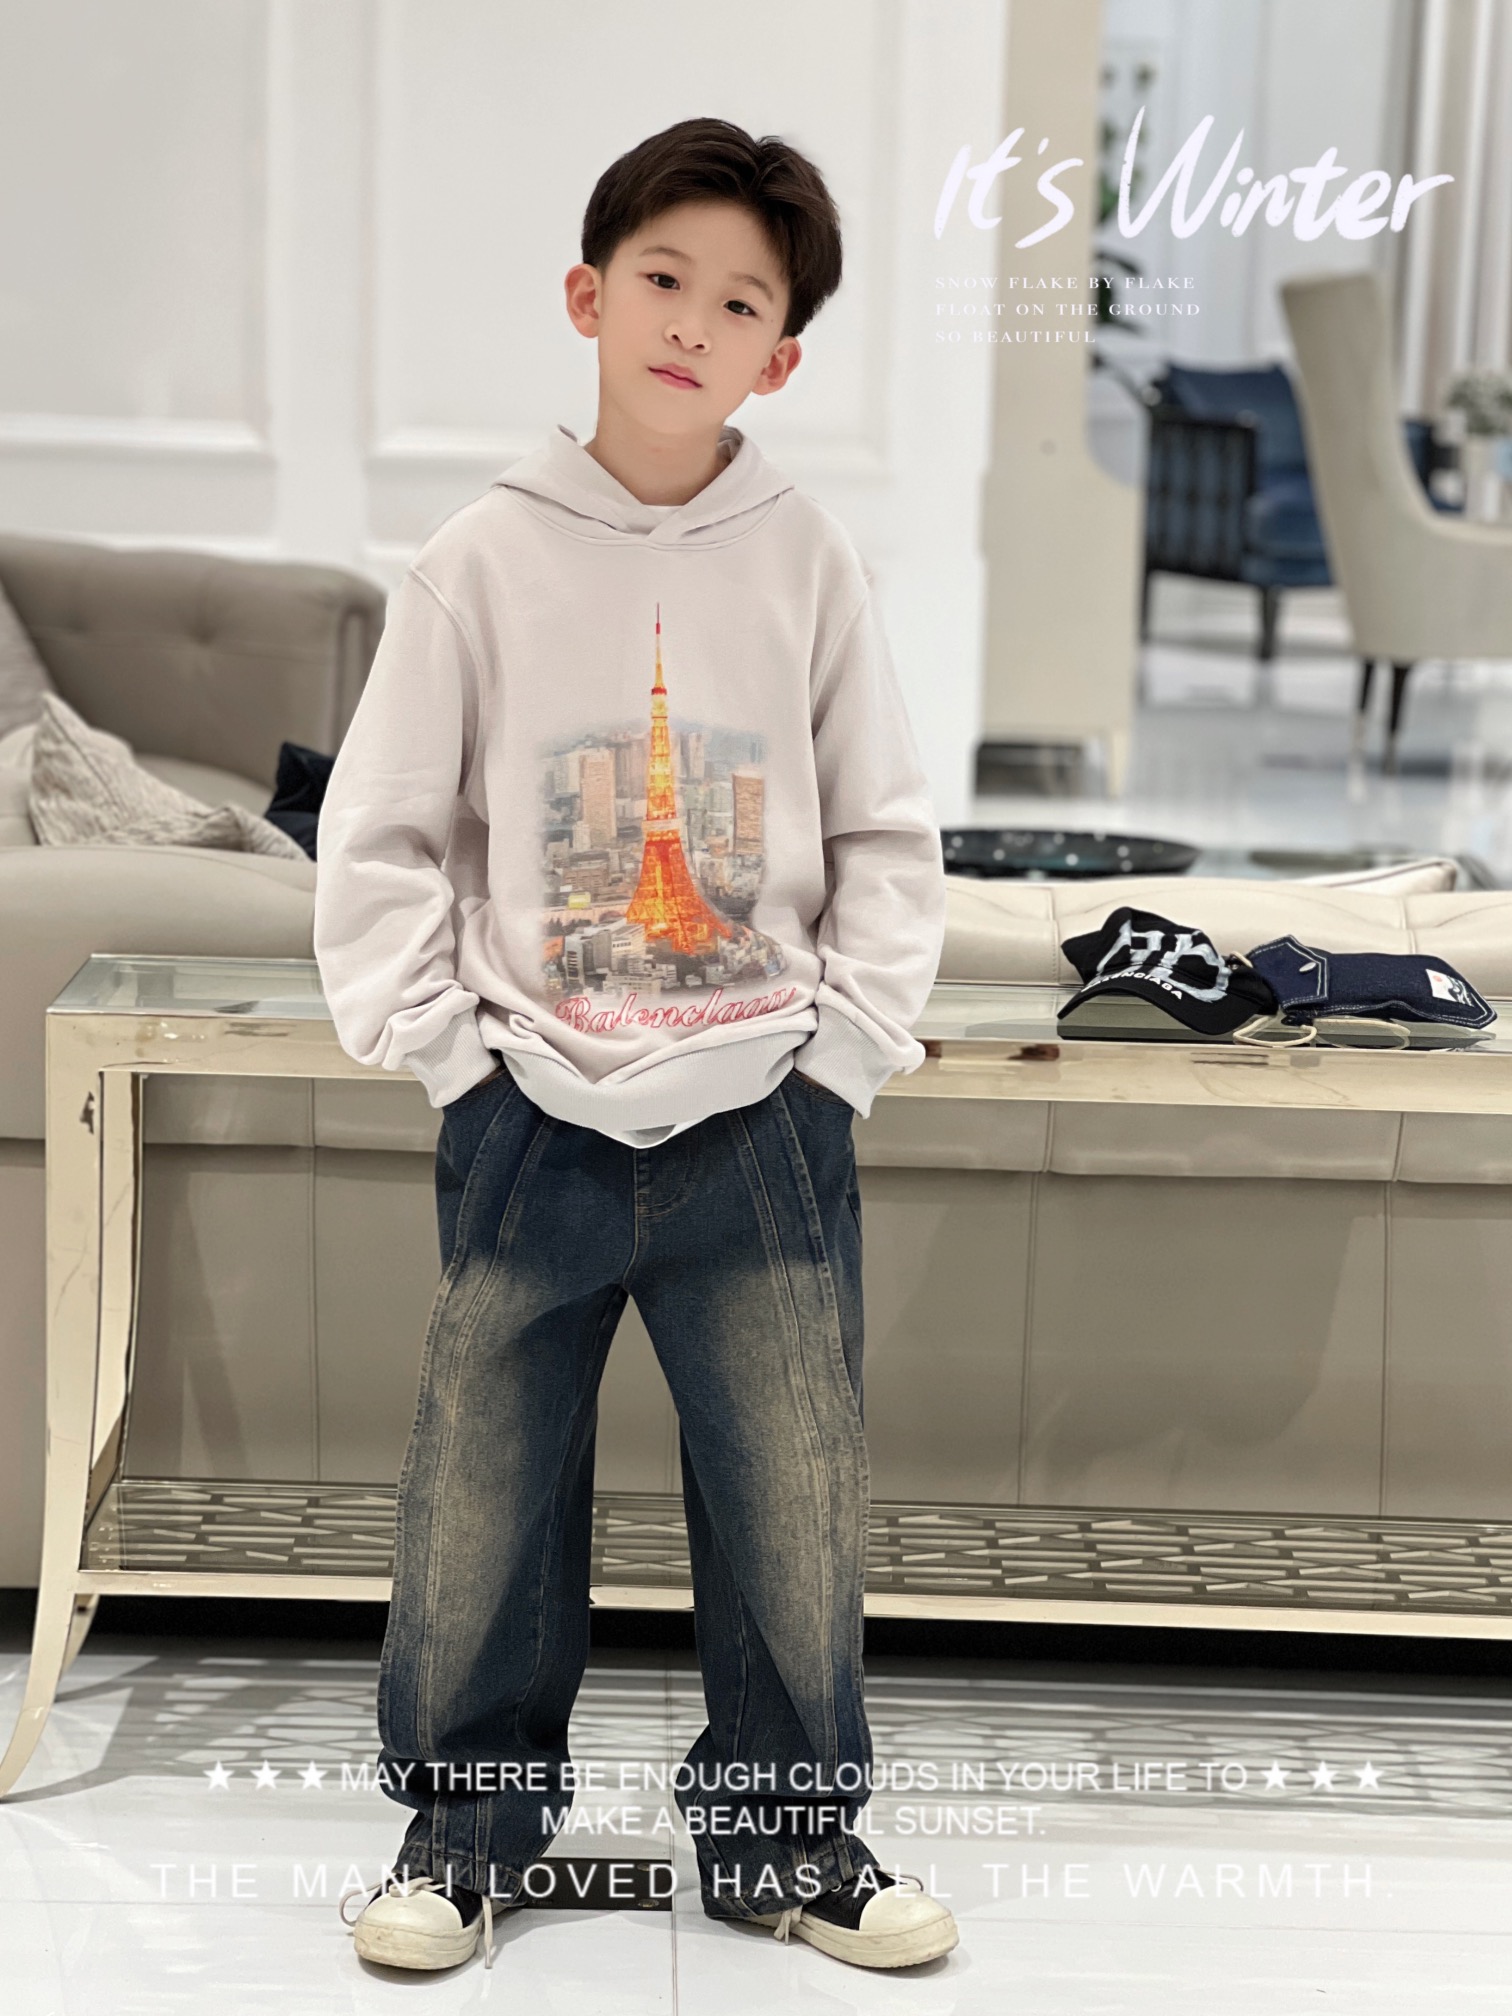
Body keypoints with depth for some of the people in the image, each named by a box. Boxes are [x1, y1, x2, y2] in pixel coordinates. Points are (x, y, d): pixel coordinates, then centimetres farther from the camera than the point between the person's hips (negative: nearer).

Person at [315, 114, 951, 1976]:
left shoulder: (810, 564, 2)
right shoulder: (483, 562, -1)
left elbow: (886, 835, 6)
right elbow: (381, 835, 2)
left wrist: (847, 1041, -2)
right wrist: (441, 1042, -4)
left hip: (766, 1122, 1)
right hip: (533, 1120, 0)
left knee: (800, 1503, 6)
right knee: (479, 1496, 7)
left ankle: (785, 1832, 25)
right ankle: (465, 1824, 27)